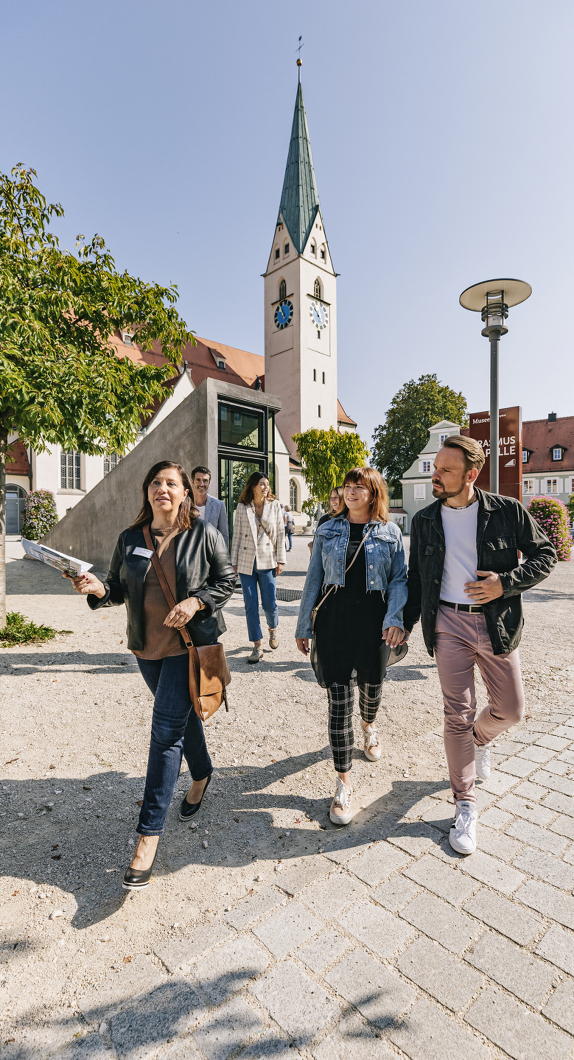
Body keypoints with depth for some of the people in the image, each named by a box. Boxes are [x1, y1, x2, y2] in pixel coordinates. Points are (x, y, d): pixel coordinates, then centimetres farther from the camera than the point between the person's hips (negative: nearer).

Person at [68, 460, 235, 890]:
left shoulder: (204, 534, -8)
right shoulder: (131, 539, 3)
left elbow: (226, 580, -3)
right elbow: (120, 588, 9)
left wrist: (195, 601, -18)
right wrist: (99, 588, -12)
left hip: (189, 644, -4)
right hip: (147, 647, 5)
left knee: (166, 731, -5)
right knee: (182, 716, 22)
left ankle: (150, 833, 9)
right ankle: (202, 774, 48)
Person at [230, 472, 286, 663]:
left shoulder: (274, 505, 4)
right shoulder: (242, 507, 4)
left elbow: (280, 533, 4)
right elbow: (237, 534, 6)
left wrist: (280, 560, 0)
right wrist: (234, 561, 4)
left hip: (267, 561, 0)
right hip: (246, 562, 0)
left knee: (269, 603, 0)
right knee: (250, 605, 1)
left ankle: (273, 629, 32)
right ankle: (257, 647, 11)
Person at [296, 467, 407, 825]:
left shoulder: (391, 532, 3)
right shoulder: (328, 530, 6)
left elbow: (400, 579, 1)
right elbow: (314, 579, 7)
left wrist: (396, 618, -16)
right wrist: (304, 626, 7)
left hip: (374, 619, 0)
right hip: (334, 618, 0)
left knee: (372, 685, 18)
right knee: (338, 699, -1)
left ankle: (369, 726, 55)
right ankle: (344, 782, 14)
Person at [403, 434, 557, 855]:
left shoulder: (508, 511, -4)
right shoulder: (424, 520, 3)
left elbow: (546, 554, 3)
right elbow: (416, 577, 10)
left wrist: (506, 582, -14)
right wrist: (404, 625, 7)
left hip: (497, 623, 0)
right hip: (449, 623, 0)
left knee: (511, 710, 11)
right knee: (457, 715, 2)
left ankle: (481, 738, 47)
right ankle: (465, 805, 19)